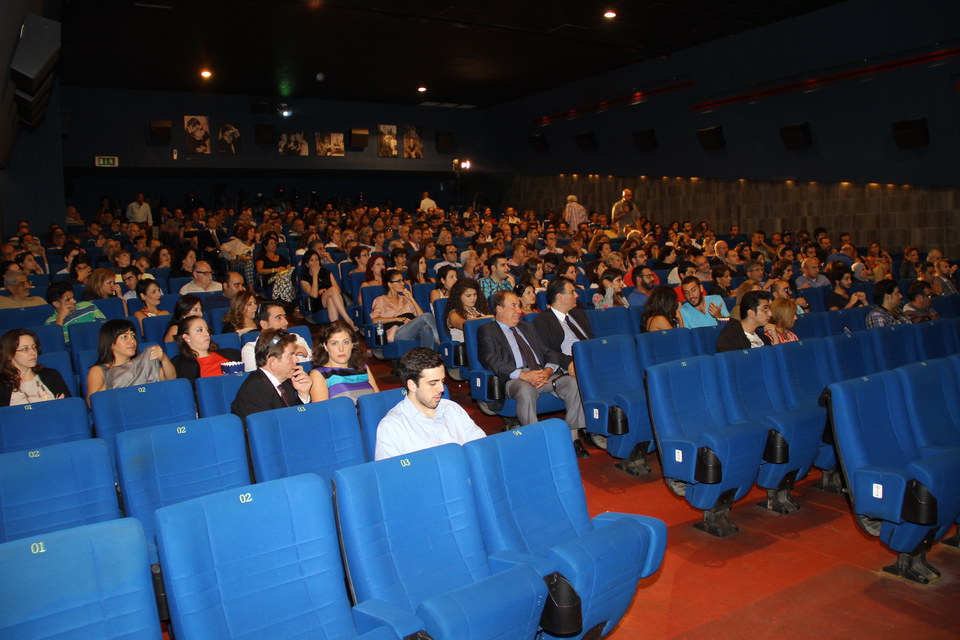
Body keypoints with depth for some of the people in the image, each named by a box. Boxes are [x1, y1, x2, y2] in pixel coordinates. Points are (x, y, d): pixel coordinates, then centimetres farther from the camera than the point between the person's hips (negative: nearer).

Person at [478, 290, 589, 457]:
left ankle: (573, 438, -17)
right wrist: (523, 375, -19)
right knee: (526, 389, -39)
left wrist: (547, 371, -6)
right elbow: (492, 362, -6)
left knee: (573, 382, -22)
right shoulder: (487, 331, 9)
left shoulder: (528, 328, 28)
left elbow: (548, 353, 19)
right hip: (514, 379, -5)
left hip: (543, 374, 5)